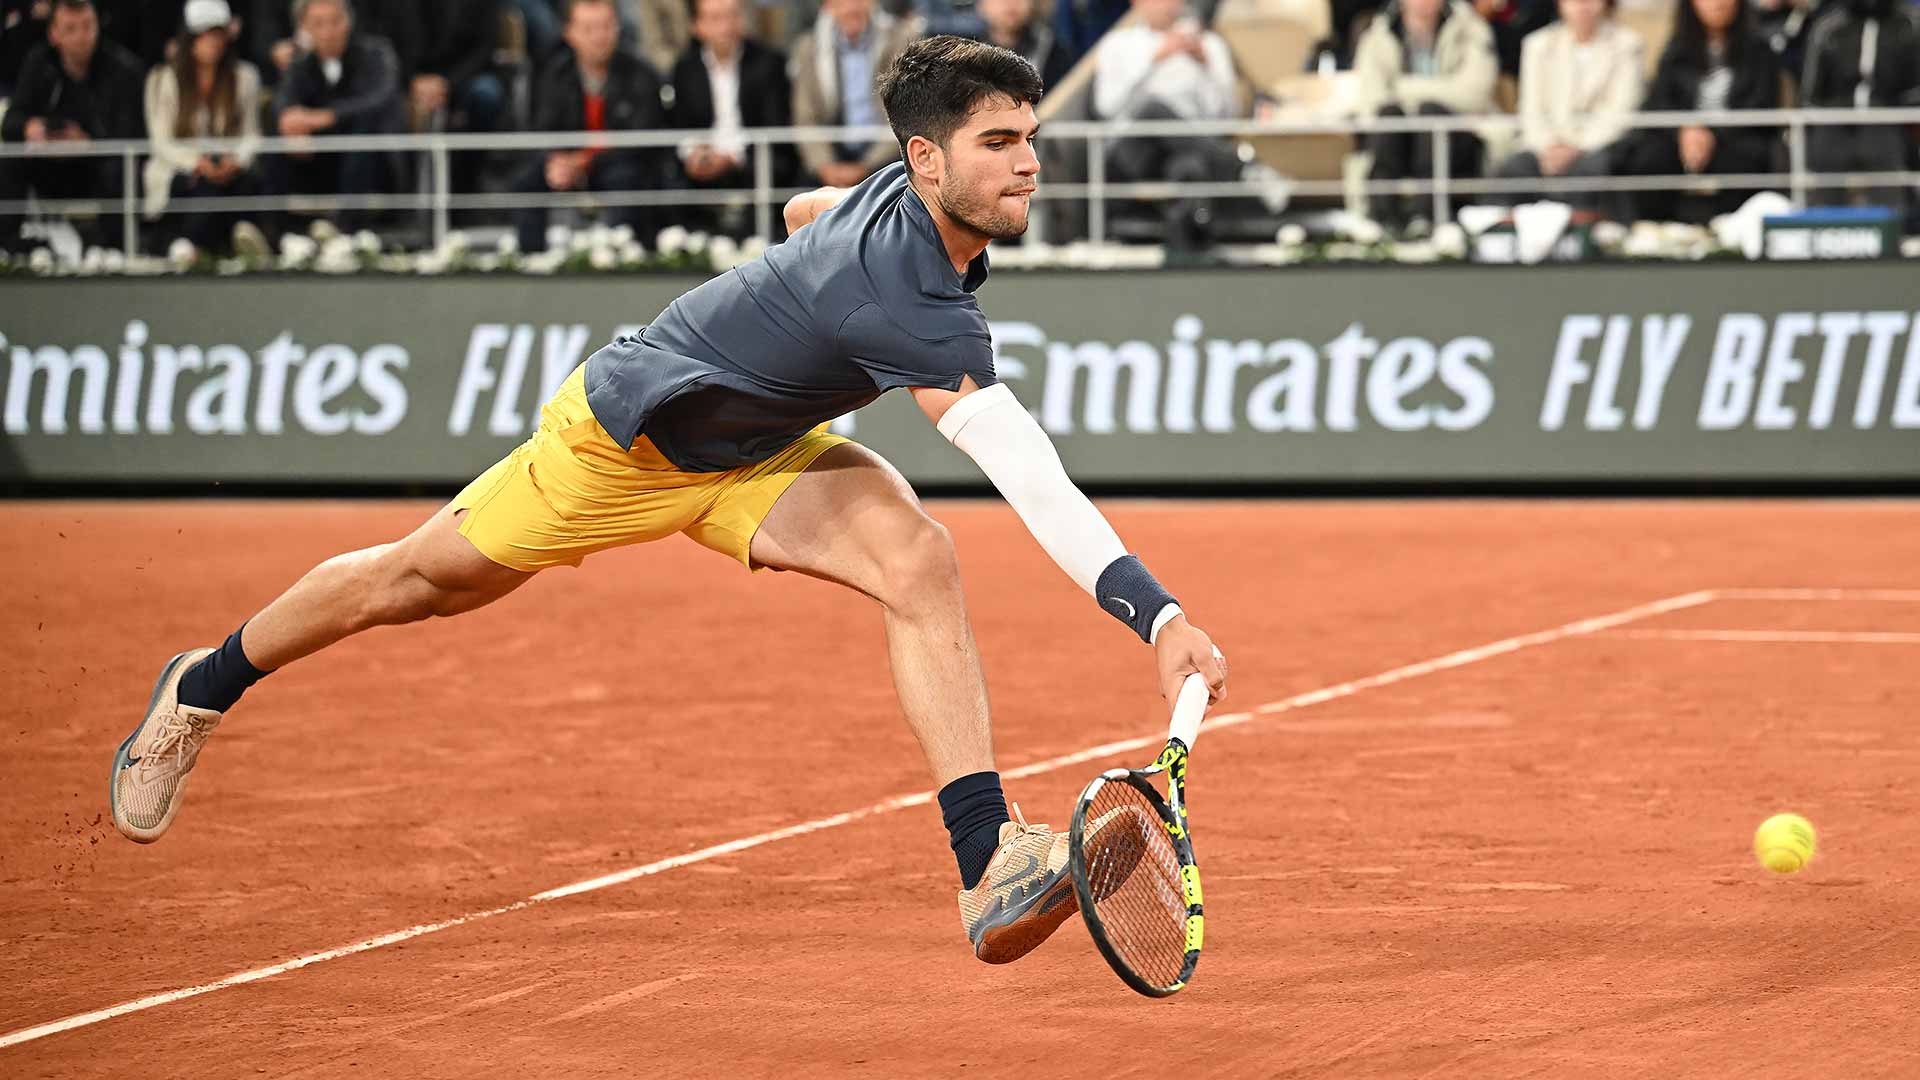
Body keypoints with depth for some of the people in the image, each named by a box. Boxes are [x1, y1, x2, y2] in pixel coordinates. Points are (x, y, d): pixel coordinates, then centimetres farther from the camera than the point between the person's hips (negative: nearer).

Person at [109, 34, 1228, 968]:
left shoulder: (911, 198, -14)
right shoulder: (908, 300, -41)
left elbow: (806, 209, 11)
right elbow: (1034, 477, -48)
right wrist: (1160, 613, -53)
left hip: (756, 452, 7)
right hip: (624, 431, -7)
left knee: (919, 558, -22)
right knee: (413, 581, 15)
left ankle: (990, 864, -29)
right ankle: (204, 690, 43)